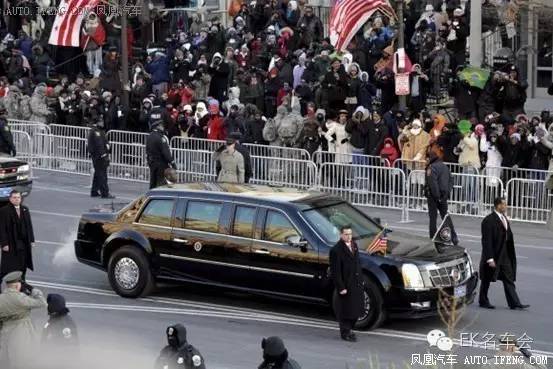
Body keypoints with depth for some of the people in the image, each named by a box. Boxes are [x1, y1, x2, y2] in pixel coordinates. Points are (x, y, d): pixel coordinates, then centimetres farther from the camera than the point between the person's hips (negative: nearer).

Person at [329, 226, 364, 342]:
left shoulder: (354, 245, 9)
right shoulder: (336, 250, -17)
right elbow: (335, 271, -17)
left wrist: (361, 279, 14)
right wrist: (340, 287, -18)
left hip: (356, 284, 8)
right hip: (345, 285, -8)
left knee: (356, 309, 14)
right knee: (345, 310, 3)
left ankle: (348, 329, 31)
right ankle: (345, 333, 16)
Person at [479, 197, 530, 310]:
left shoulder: (504, 219, 9)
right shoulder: (489, 220, -17)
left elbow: (508, 236, 12)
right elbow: (487, 241, -19)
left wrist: (511, 254, 9)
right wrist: (490, 258, -22)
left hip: (505, 256, 8)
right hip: (493, 255, -8)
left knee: (509, 279, 5)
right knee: (487, 280, 7)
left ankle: (514, 303, 5)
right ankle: (483, 301, 20)